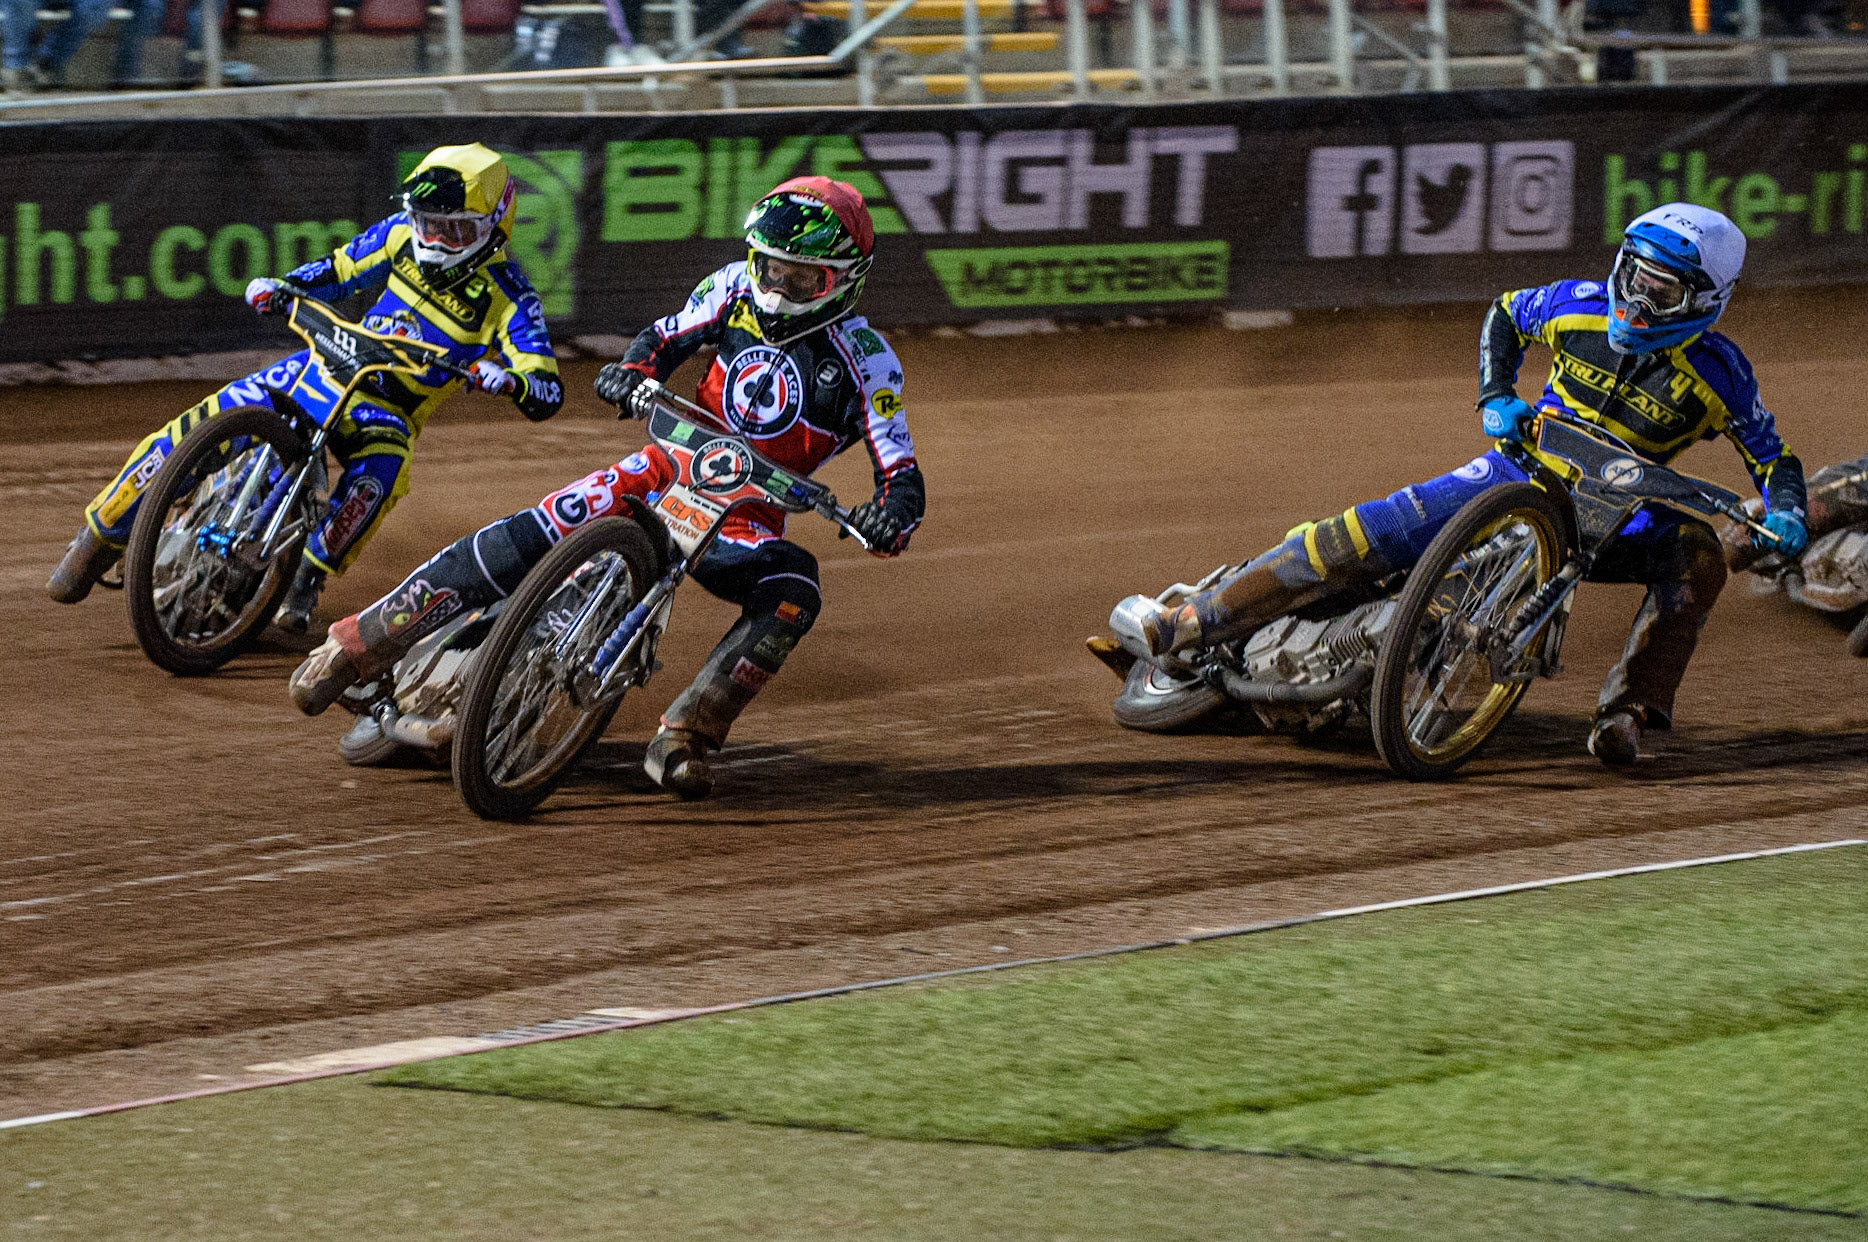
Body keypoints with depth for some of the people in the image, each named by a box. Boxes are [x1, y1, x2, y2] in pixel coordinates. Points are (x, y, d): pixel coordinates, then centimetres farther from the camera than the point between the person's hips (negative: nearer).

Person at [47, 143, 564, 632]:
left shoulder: (506, 297, -15)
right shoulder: (403, 234, -2)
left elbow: (548, 394, -20)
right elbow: (341, 271, 14)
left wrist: (507, 380, -43)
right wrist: (282, 286, -5)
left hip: (387, 411, -3)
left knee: (381, 472, -41)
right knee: (196, 430, -12)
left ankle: (306, 578, -25)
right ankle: (102, 535, 5)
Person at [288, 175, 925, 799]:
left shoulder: (865, 359, -12)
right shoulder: (737, 288, -2)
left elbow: (901, 474, -14)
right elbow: (668, 335, 14)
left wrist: (889, 518, -37)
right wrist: (633, 368, -9)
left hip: (748, 517, -2)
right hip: (671, 467, 2)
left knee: (793, 595, -35)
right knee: (529, 537, -20)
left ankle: (685, 735, -27)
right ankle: (359, 644, -16)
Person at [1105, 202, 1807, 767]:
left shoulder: (1716, 371, -13)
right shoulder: (1581, 307, -6)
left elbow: (1771, 454, -2)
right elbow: (1507, 314, 14)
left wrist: (1786, 515, -23)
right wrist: (1496, 398, -2)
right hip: (1526, 465, 1)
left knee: (1697, 554, -34)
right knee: (1361, 538, -16)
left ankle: (1625, 714, -35)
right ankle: (1181, 627, -16)